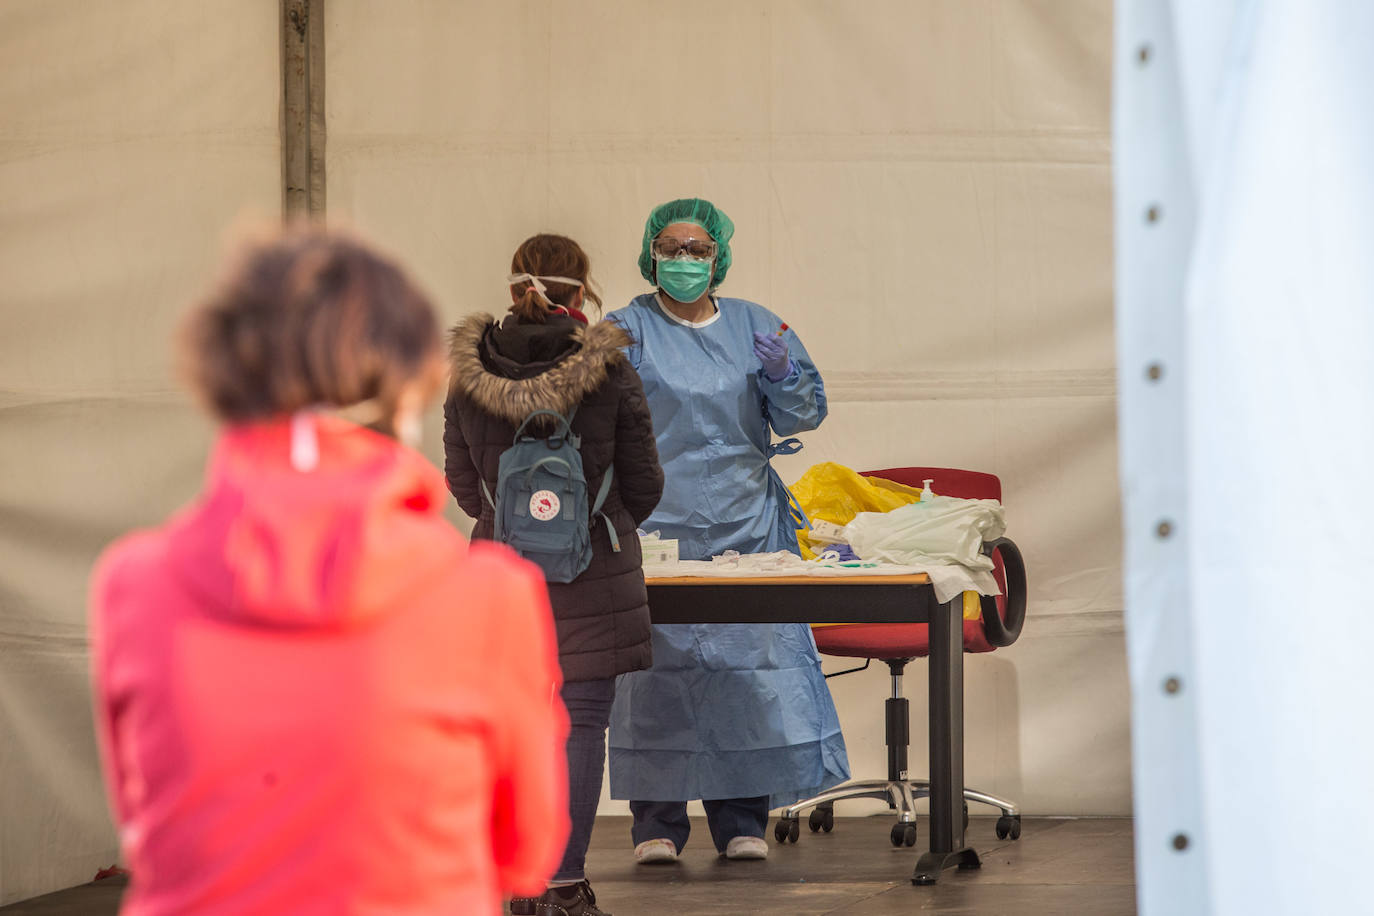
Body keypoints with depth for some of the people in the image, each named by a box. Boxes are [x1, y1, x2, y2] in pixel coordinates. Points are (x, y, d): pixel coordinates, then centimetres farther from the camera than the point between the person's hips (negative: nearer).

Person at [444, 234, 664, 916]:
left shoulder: (468, 373, -2)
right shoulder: (609, 372, -10)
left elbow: (463, 484, 6)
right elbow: (644, 483, -1)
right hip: (591, 573, -3)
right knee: (581, 723, 2)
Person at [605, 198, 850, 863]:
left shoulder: (755, 327, 13)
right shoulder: (627, 329, 5)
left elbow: (805, 415, 11)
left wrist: (783, 375, -9)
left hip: (745, 526, 2)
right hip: (655, 527, -2)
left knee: (748, 658, -3)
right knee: (656, 660, -6)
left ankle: (742, 821, 5)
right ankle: (657, 825, 1)